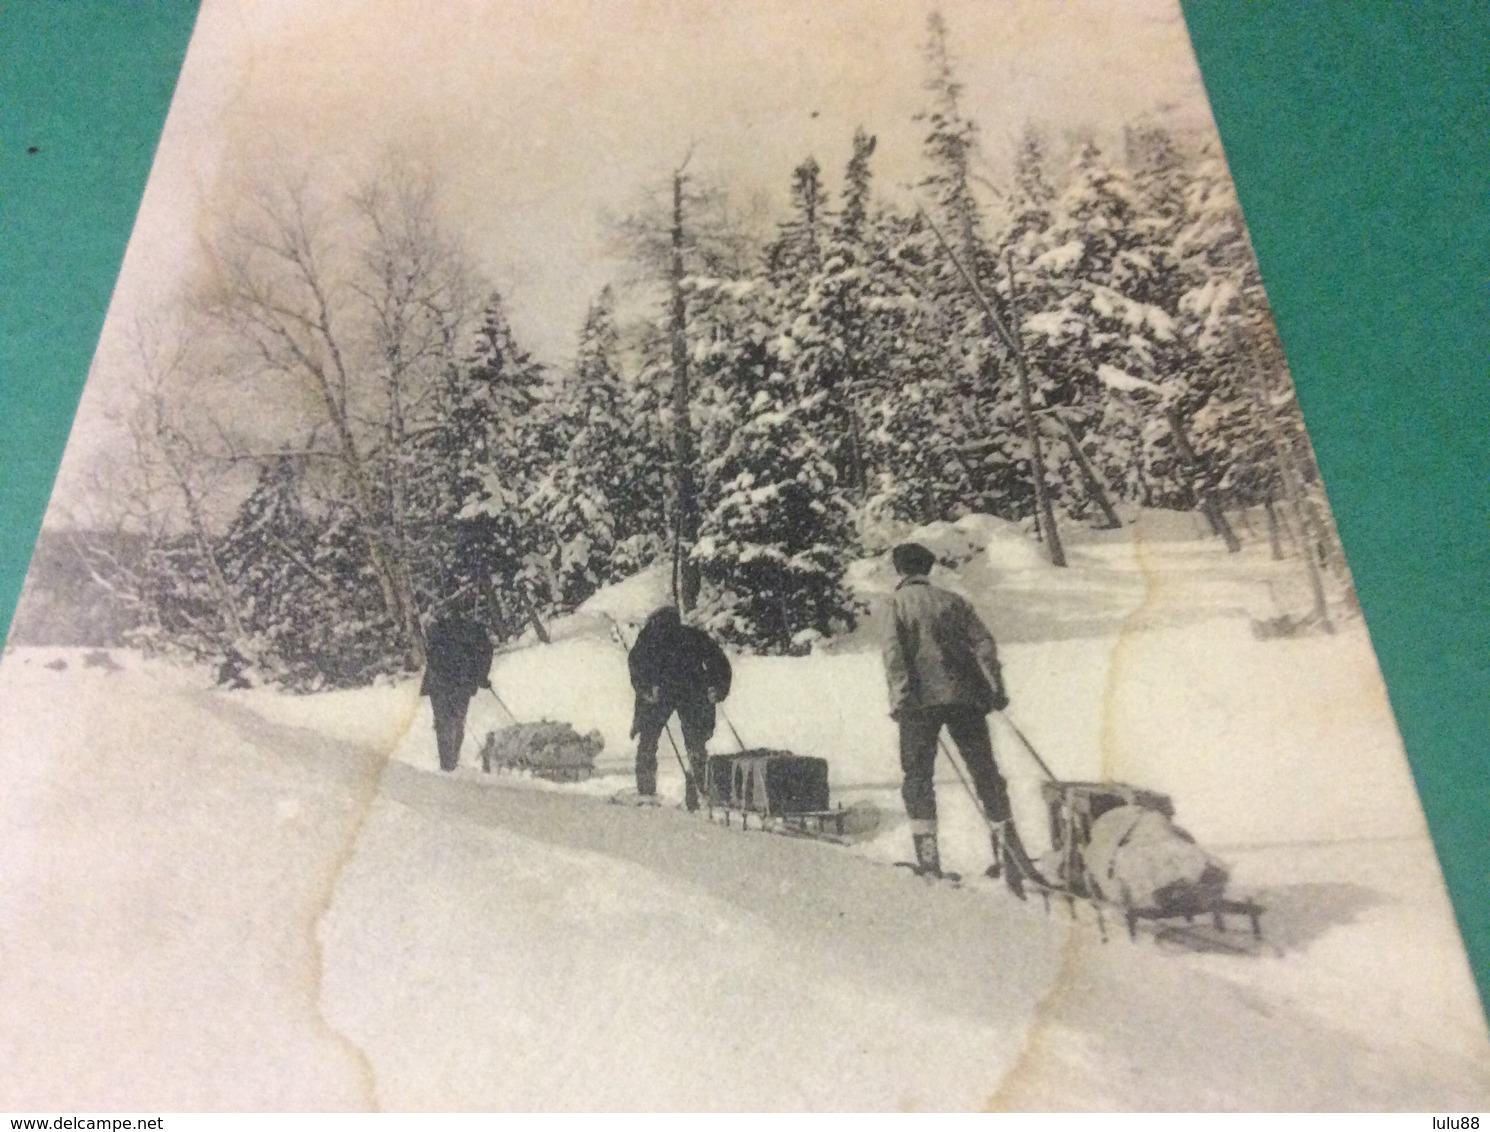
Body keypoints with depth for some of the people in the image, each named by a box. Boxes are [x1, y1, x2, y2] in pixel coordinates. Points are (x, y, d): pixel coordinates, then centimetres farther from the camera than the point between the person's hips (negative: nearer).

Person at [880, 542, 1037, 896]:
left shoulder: (898, 602, 4)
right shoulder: (951, 601, 13)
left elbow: (894, 653, -9)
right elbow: (983, 642, 4)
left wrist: (899, 697, -12)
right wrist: (996, 688, 4)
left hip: (920, 699, -3)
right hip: (963, 695, 3)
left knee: (917, 776, 5)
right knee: (984, 772, 10)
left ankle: (928, 857, -1)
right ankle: (1007, 845, 8)